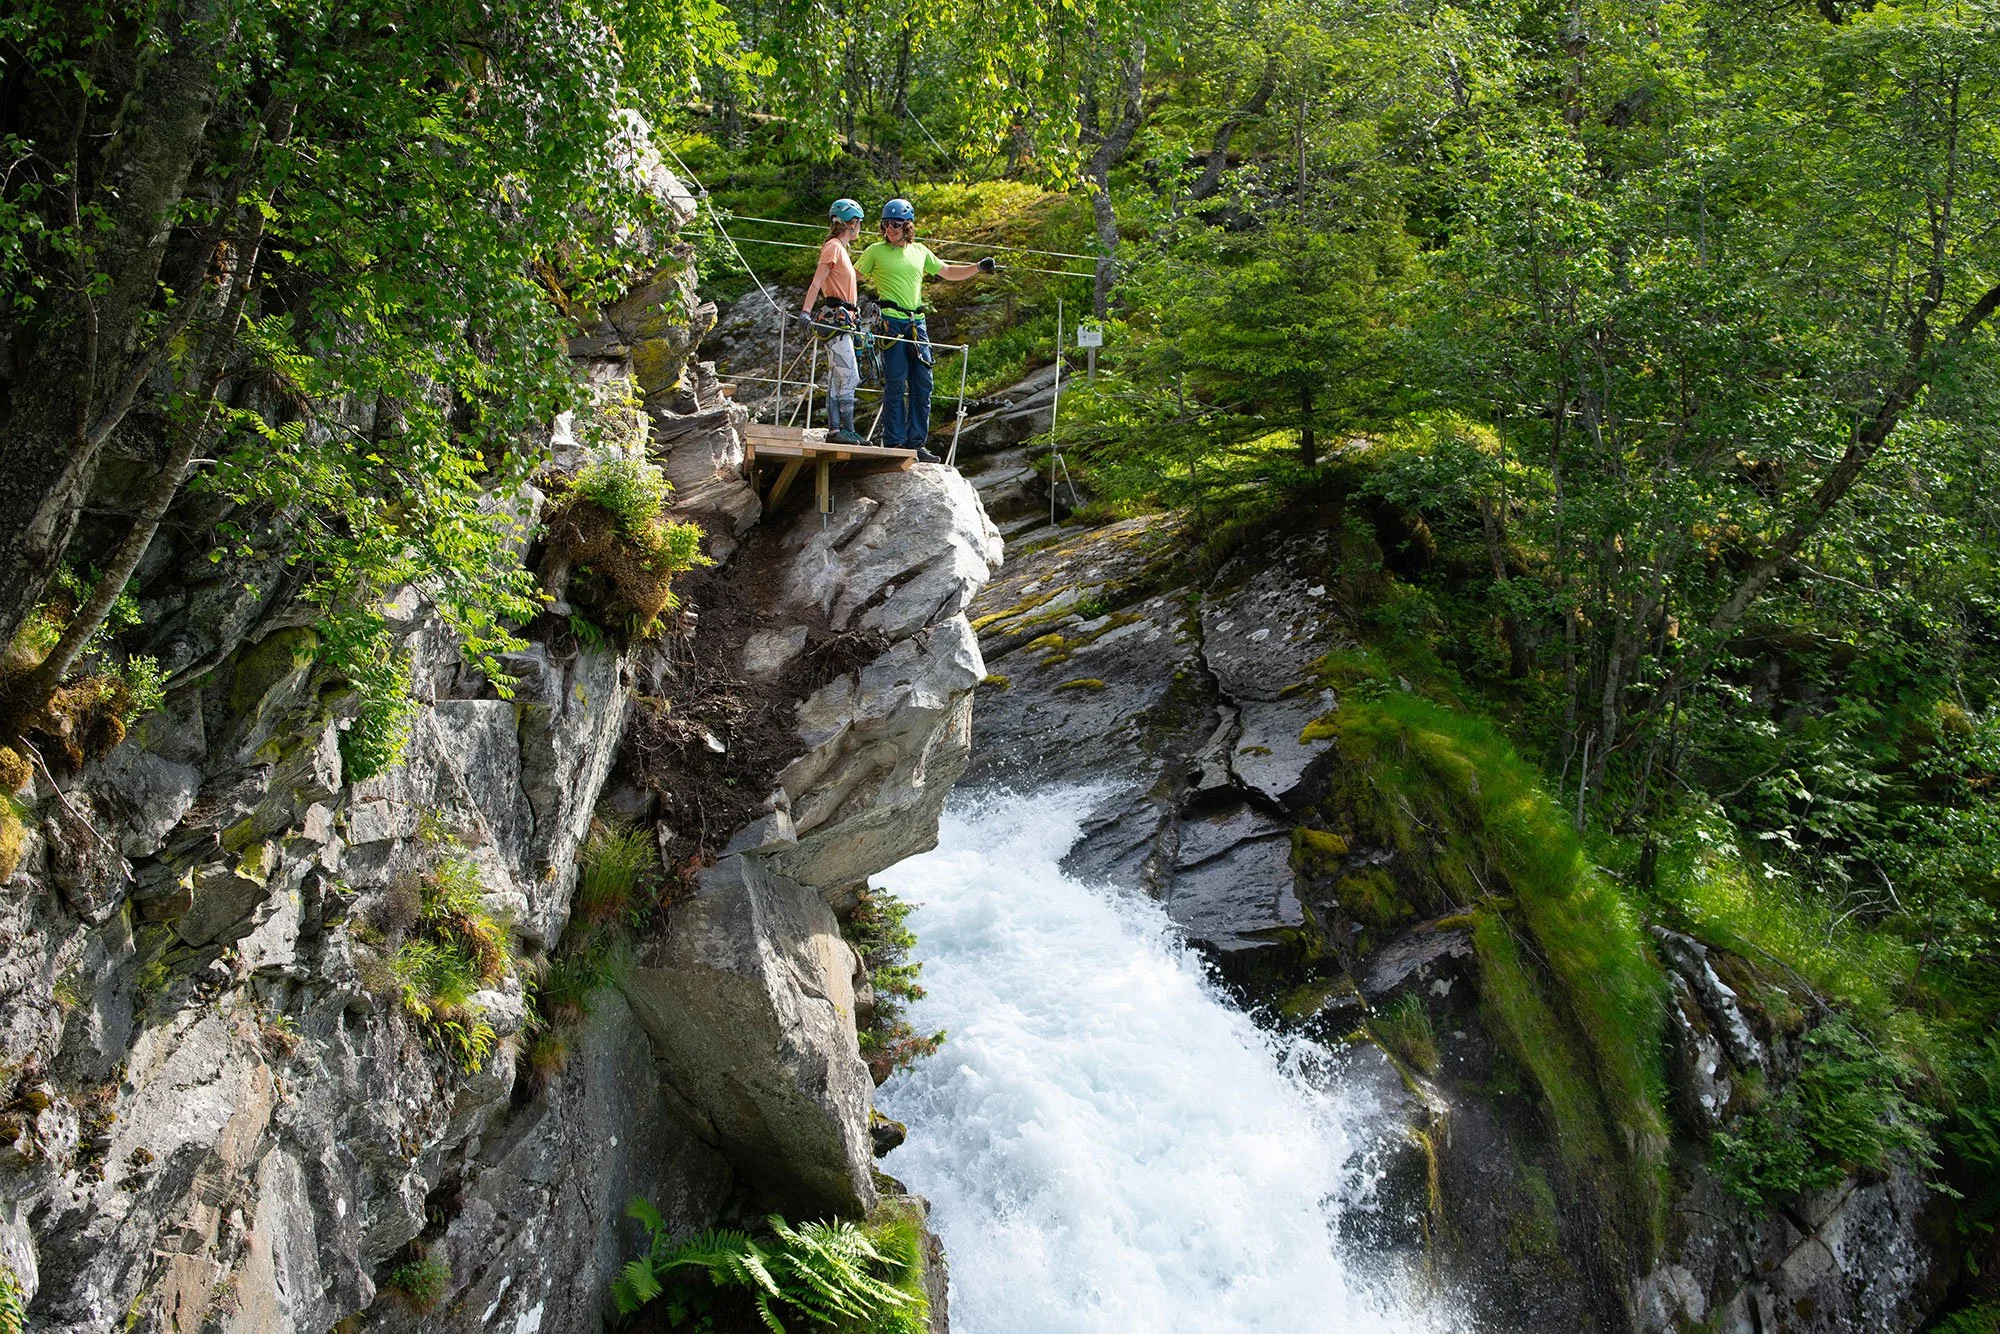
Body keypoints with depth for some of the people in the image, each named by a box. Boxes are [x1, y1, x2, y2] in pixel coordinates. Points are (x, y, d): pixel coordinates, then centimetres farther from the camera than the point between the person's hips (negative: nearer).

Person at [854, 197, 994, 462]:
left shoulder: (920, 252, 15)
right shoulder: (876, 251, 3)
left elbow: (948, 272, 24)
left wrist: (977, 268, 12)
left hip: (917, 322, 5)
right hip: (891, 321, -5)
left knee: (923, 383, 2)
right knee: (895, 383, -6)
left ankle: (916, 443, 8)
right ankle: (894, 443, -1)